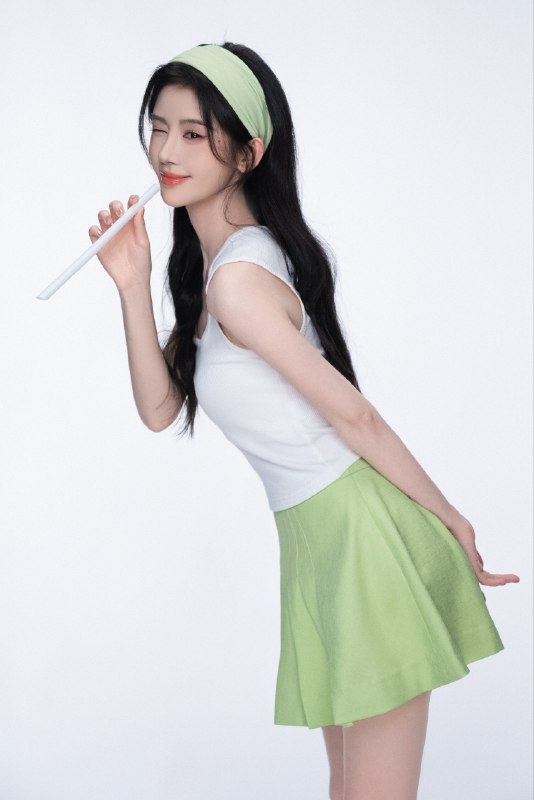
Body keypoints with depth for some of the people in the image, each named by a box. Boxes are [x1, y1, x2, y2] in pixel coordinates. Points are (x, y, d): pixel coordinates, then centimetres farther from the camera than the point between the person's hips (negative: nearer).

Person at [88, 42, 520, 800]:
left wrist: (451, 521, -10)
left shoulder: (237, 277, -20)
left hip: (358, 530, -10)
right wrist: (132, 285, -5)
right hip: (316, 537, 10)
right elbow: (159, 409, 6)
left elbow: (354, 414, -16)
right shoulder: (203, 263, 10)